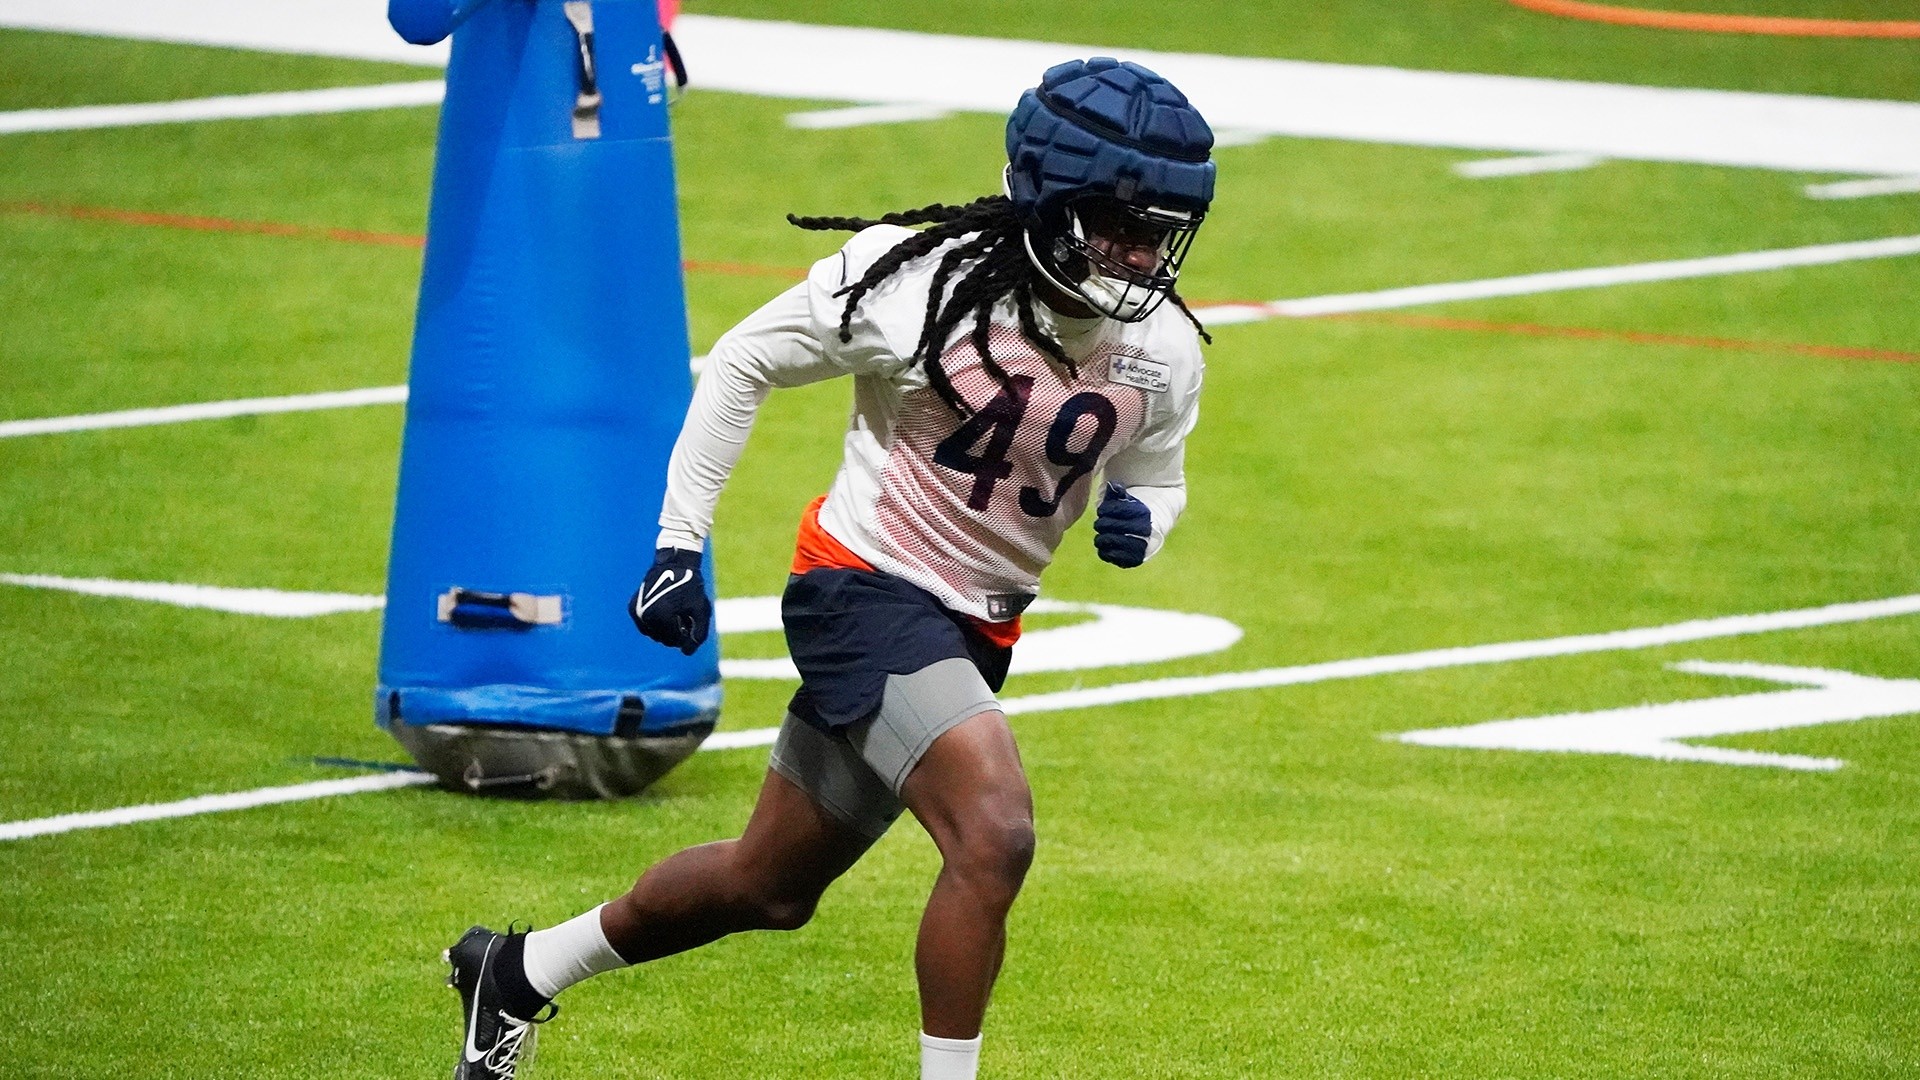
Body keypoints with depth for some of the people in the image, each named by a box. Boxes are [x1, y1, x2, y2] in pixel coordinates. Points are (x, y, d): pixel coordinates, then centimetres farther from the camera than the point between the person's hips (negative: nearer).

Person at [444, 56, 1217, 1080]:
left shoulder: (1161, 348, -6)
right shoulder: (924, 282, -20)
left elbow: (1157, 479, 13)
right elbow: (741, 363, -6)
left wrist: (1137, 522, -13)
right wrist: (679, 544, -7)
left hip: (973, 631, 7)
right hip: (865, 588, -7)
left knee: (768, 888, 19)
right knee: (994, 833, -28)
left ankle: (519, 970, 40)